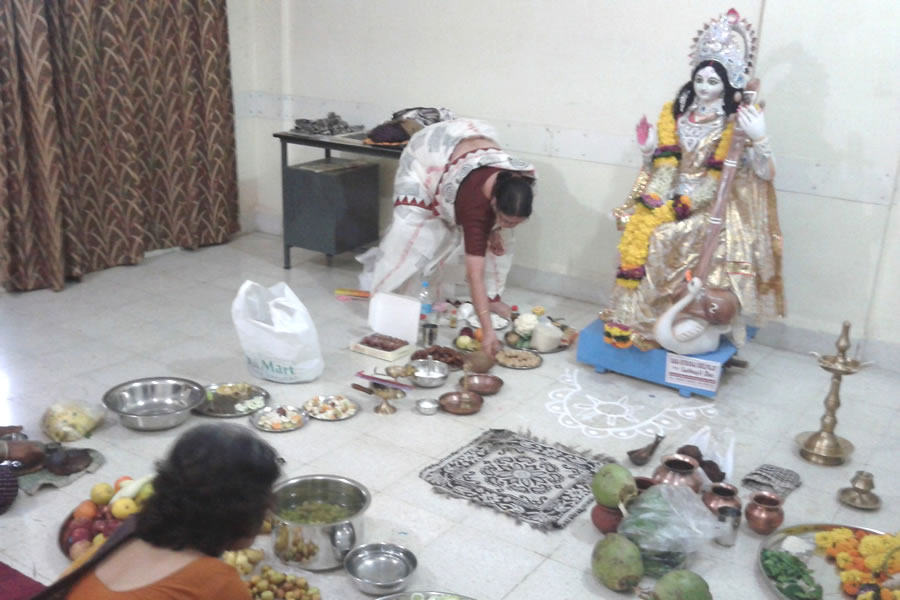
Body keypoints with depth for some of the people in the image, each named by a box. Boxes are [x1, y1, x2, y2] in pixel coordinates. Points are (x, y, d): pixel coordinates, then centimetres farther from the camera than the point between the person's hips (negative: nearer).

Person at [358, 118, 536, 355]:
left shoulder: (523, 179, -29)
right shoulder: (475, 203, -45)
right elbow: (475, 273, -46)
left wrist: (495, 227, -12)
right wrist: (488, 331, -51)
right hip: (429, 154, -6)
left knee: (499, 240, 0)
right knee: (410, 230, -13)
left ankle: (492, 296, 13)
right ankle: (380, 296, 3)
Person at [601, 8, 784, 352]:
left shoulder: (736, 124, -3)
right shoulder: (675, 114, 10)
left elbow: (765, 174, -8)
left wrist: (759, 139, -24)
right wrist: (647, 149, -4)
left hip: (708, 207, -4)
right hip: (668, 198, 4)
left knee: (660, 235, -28)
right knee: (637, 227, -24)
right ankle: (628, 316, -16)